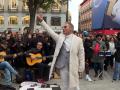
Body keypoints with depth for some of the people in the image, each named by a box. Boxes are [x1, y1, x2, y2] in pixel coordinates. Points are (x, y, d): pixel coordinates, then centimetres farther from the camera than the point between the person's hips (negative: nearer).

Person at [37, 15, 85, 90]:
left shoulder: (78, 40, -2)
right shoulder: (60, 37, 8)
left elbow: (81, 55, -1)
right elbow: (50, 31, 5)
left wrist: (81, 69, -2)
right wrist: (42, 21, -1)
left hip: (73, 68, -3)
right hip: (63, 67, 3)